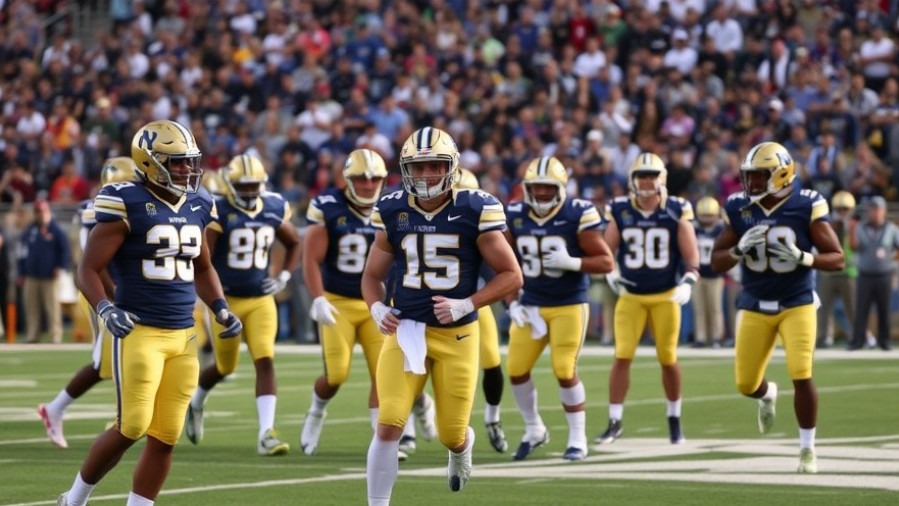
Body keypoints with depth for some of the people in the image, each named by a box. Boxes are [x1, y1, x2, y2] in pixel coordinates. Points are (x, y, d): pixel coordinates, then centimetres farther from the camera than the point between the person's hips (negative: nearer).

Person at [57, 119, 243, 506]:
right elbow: (89, 269, -8)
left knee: (165, 438, 4)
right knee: (132, 427, -9)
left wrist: (220, 308, 11)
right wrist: (105, 309, -24)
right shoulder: (127, 204, -10)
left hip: (182, 336, 6)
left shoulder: (197, 207, 11)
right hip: (139, 331, -6)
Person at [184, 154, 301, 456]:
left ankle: (266, 433, -15)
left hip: (261, 300, 3)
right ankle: (196, 403, 44)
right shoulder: (219, 212, -14)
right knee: (225, 367, 12)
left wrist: (284, 277, 4)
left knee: (265, 362, -12)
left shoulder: (274, 210, 1)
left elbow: (294, 244, 18)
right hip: (226, 300, -3)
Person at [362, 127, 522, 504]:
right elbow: (372, 275, 13)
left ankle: (463, 447, 47)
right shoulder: (393, 212, 1)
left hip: (456, 334, -1)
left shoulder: (475, 211, -8)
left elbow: (511, 275, -4)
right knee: (389, 425, -14)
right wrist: (378, 309, -8)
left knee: (452, 434, 8)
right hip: (405, 330, 1)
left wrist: (466, 305, -16)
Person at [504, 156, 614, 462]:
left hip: (569, 305, -4)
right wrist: (512, 304, -2)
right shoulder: (515, 217, 0)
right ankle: (534, 430, 24)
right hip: (531, 305, 4)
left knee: (565, 371, -10)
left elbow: (606, 262, -11)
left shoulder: (577, 215, -12)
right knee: (517, 370, 1)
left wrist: (572, 262, -26)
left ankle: (578, 439, 6)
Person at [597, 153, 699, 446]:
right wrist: (610, 274, -15)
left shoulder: (677, 211, -5)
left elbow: (691, 255, -4)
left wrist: (688, 283, -20)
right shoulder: (620, 211, -2)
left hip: (666, 295, -1)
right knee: (622, 356, -7)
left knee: (668, 359, 5)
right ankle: (614, 423, -2)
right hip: (630, 295, 1)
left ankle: (674, 420, 22)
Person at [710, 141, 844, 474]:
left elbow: (836, 259, -9)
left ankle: (807, 449, 3)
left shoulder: (806, 207, -12)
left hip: (797, 304, -3)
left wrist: (802, 257, -26)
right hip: (755, 306, 3)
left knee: (802, 376, -15)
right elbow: (717, 262, 1)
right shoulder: (740, 209, -3)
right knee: (746, 384, 6)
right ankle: (768, 395, 44)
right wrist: (740, 249, -19)